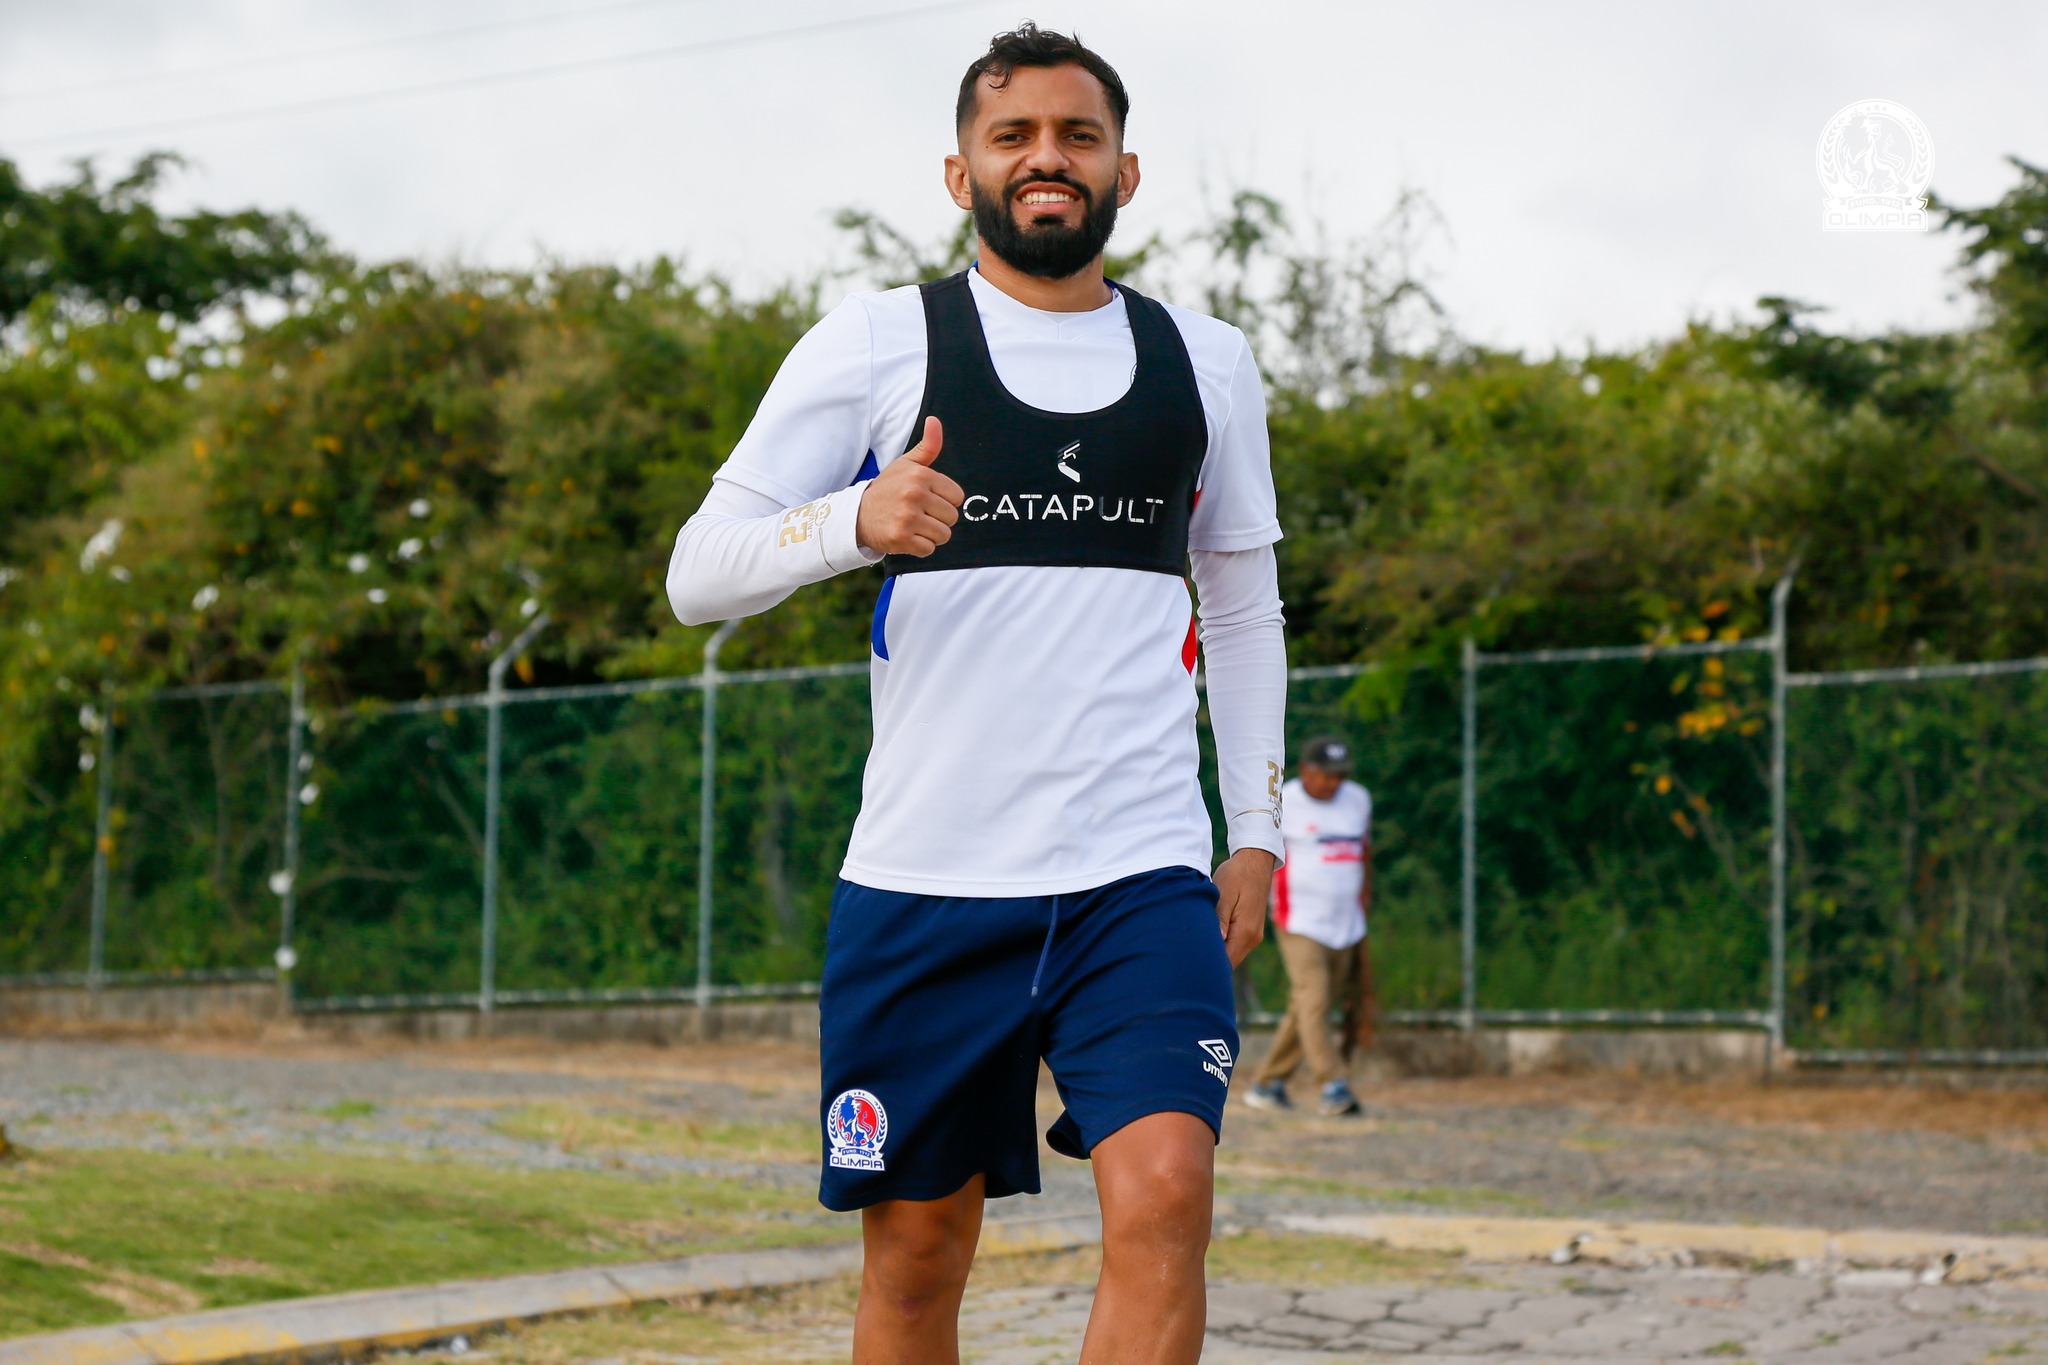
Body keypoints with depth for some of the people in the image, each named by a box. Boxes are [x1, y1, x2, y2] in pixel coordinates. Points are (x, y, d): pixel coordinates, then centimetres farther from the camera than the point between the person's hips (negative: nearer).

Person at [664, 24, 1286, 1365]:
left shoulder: (1207, 361, 12)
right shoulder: (879, 343, 3)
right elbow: (698, 575, -3)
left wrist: (1255, 829, 15)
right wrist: (856, 522, -22)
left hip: (1143, 877, 1)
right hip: (922, 881, -1)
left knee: (1165, 1202, -18)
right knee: (917, 1253, 6)